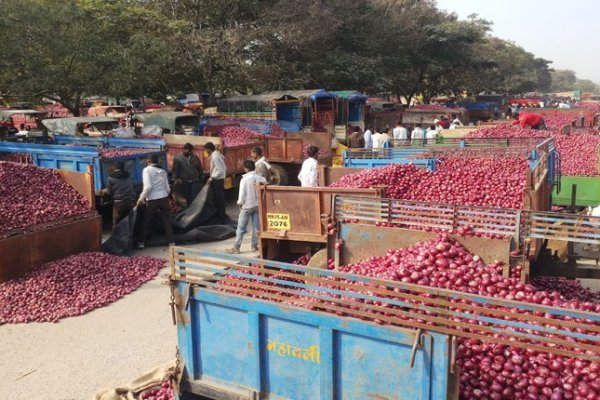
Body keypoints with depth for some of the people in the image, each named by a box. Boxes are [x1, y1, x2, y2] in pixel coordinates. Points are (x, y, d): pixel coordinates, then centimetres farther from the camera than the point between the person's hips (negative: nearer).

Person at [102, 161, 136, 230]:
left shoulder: (111, 177, -1)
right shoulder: (128, 176, 12)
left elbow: (109, 192, 1)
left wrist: (104, 191, 24)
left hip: (119, 202, -4)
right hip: (131, 201, 4)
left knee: (117, 224, 3)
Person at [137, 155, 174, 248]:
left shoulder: (147, 170, -4)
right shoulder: (163, 171, 11)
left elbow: (148, 186, -16)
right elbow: (167, 188, 9)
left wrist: (141, 198, -9)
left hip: (152, 199, -4)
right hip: (164, 198, 4)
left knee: (146, 221, 11)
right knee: (167, 220, 10)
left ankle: (142, 242, 16)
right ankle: (171, 241, 8)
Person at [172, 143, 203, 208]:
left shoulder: (195, 157, 5)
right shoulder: (178, 158, -2)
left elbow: (200, 168, 12)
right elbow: (175, 170, -2)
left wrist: (201, 177, 10)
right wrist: (175, 179, -9)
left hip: (195, 181, 0)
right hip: (184, 182, 0)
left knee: (195, 197, -9)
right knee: (188, 198, 10)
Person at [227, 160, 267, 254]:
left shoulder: (245, 179, -13)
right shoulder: (261, 178, -3)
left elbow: (242, 194, -12)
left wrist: (240, 204, 4)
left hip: (247, 206, -4)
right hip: (258, 205, 4)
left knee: (241, 228, 2)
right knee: (256, 227, 12)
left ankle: (236, 248, 5)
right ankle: (255, 246, 17)